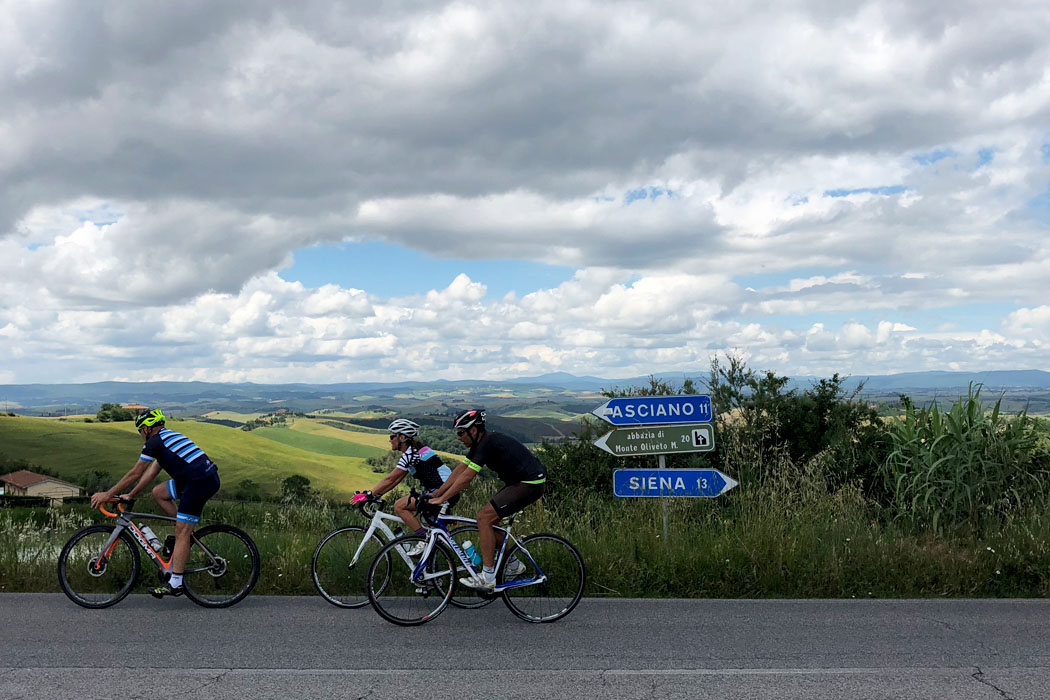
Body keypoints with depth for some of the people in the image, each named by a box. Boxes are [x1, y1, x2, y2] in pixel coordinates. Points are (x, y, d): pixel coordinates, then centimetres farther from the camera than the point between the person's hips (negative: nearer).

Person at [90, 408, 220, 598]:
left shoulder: (155, 441, -2)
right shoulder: (168, 437, 25)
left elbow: (135, 474, 1)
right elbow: (151, 473, 28)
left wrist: (107, 495, 9)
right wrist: (130, 495, 31)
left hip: (200, 482, -9)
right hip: (206, 478, 9)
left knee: (182, 533, -5)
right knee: (158, 493, 19)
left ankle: (175, 583, -2)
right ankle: (186, 532, 18)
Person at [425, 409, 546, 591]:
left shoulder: (488, 443, -21)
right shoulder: (480, 443, 9)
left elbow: (466, 477, -23)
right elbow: (459, 470, 12)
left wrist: (442, 499, -18)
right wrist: (436, 493, 10)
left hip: (530, 484, -10)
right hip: (518, 481, 10)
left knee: (484, 518, -12)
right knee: (488, 520, 11)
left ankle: (487, 577, -9)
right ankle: (513, 564, 23)